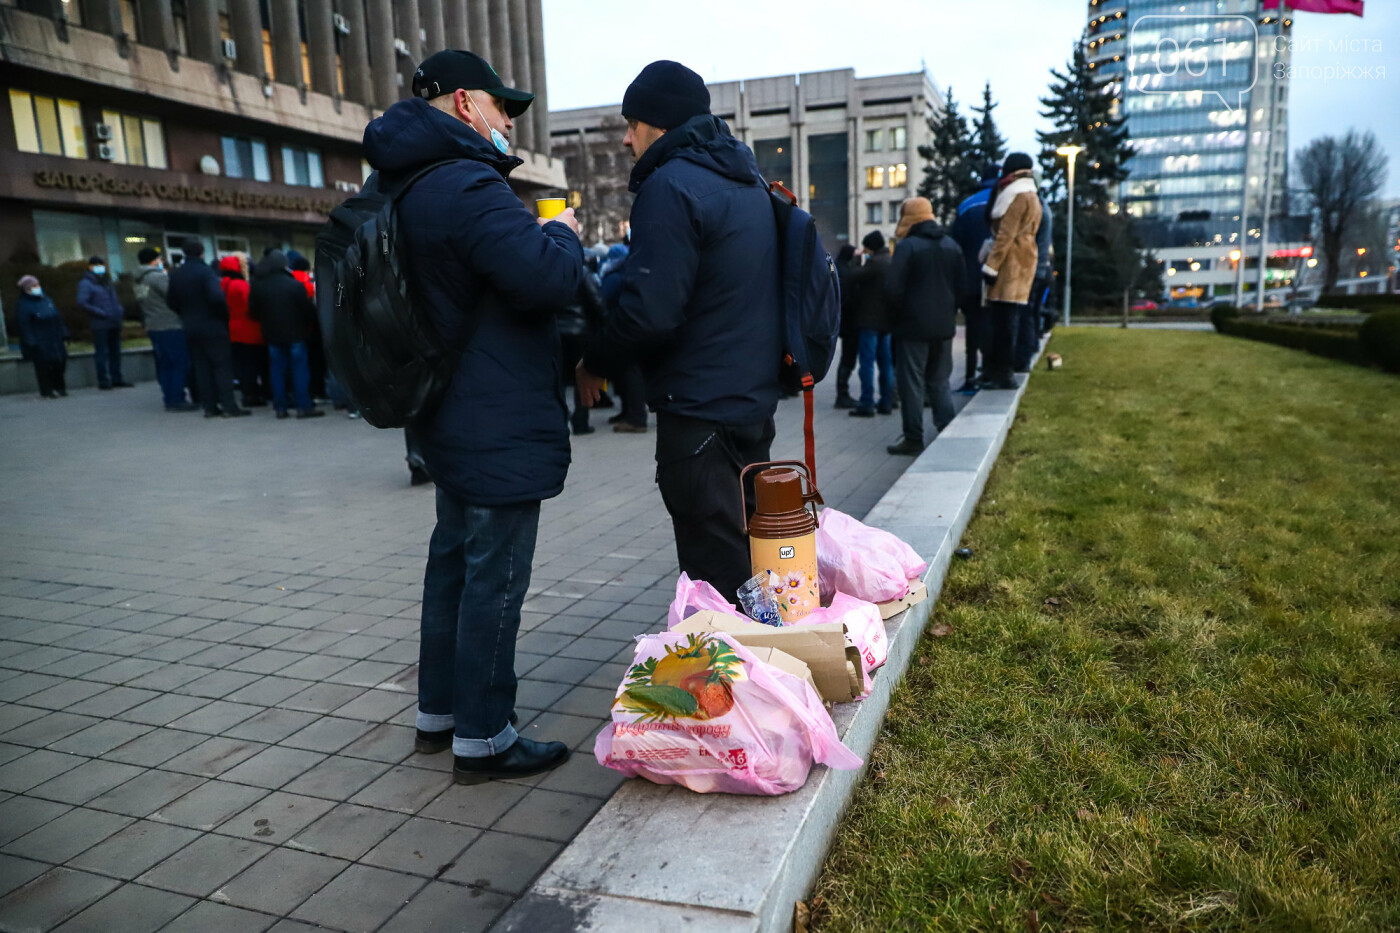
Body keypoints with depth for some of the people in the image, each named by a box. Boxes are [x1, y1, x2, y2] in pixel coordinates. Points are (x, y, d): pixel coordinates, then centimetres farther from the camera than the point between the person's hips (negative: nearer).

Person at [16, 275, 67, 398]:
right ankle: (46, 391, 4)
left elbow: (58, 318, 18)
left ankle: (59, 388, 21)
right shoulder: (24, 306, -7)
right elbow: (25, 326, -12)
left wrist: (63, 333, 14)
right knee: (43, 366, -4)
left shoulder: (47, 300, 14)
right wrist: (31, 341, -18)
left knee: (59, 364, 7)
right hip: (39, 343, -6)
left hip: (54, 340, 6)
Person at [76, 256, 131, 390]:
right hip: (100, 324, -7)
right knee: (101, 352, -5)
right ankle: (103, 380, -1)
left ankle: (116, 379, 17)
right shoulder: (86, 283, -5)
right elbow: (82, 302, -15)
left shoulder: (107, 282, 19)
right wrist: (101, 313, -17)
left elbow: (114, 299, 29)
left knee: (115, 352, 10)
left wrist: (119, 311, 11)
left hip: (114, 323, 7)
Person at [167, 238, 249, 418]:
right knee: (223, 365, -3)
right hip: (212, 327, -6)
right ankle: (229, 406, -8)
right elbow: (217, 297, -25)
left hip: (190, 328, 6)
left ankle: (209, 406, 11)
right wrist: (225, 315, -10)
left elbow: (171, 301, 13)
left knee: (201, 367, 10)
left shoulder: (176, 275, 8)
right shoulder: (205, 271, -13)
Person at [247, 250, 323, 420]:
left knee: (277, 370, 9)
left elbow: (253, 311, 8)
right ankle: (304, 406, -2)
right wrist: (314, 325, 6)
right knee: (300, 368, 0)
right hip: (295, 333, -4)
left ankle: (280, 407, 10)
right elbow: (308, 310, -10)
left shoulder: (257, 286, 2)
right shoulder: (294, 285, -11)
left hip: (272, 335, 4)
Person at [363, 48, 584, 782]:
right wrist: (563, 233, -9)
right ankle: (482, 739, 12)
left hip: (450, 419, 10)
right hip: (501, 426, -10)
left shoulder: (401, 187, 13)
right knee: (494, 579, -1)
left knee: (453, 561, 19)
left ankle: (438, 712, 32)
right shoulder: (466, 186, -20)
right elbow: (546, 279, -29)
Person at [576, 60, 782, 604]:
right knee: (750, 555, 20)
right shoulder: (749, 183, 14)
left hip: (699, 411, -10)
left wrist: (596, 363, -6)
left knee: (714, 568, -1)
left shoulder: (671, 186, -15)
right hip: (754, 401, 10)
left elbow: (651, 309, -23)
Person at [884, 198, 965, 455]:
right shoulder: (952, 245, 10)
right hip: (945, 325, 6)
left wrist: (899, 314, 0)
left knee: (912, 382, 1)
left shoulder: (907, 246, -11)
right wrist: (949, 311, 16)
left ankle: (913, 438, 3)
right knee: (940, 381, 15)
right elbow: (961, 286, 12)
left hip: (914, 326, -6)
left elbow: (894, 288, -16)